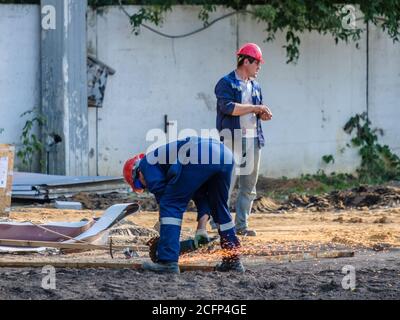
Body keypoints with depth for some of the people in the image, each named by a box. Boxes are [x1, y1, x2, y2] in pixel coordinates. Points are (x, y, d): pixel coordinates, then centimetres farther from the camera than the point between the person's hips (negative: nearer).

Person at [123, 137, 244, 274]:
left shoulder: (146, 163, 20)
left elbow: (160, 192, 10)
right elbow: (200, 194, 33)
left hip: (199, 157, -8)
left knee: (170, 205, 2)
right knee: (219, 209, 25)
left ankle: (167, 261, -6)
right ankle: (233, 260, 28)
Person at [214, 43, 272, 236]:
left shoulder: (255, 86, 18)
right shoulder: (226, 83, -6)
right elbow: (228, 107, -19)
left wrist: (263, 114, 0)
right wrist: (255, 108, -16)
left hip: (253, 140, 7)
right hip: (232, 140, -7)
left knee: (249, 187, 7)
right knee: (227, 183, -9)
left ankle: (242, 224, 13)